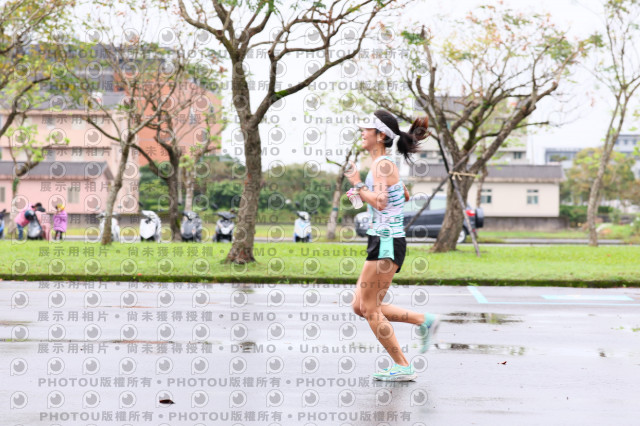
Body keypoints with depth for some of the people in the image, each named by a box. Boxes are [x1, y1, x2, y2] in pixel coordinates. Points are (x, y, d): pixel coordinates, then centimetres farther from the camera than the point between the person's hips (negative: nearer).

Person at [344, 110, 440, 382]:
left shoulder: (382, 165, -14)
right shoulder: (383, 165, 15)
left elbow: (380, 203, -26)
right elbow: (405, 195, 30)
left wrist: (357, 184, -15)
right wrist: (364, 191, 24)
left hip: (386, 243, -10)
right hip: (383, 243, 10)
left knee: (369, 309, -4)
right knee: (359, 306, 12)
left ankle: (403, 367, 2)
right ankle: (424, 321, 14)